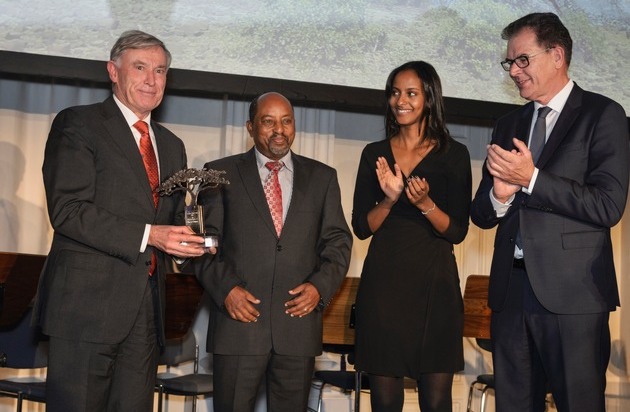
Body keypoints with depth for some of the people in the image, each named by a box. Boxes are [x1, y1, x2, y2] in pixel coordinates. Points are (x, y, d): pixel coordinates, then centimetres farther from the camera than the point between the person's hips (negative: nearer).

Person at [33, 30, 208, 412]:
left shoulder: (171, 145, 20)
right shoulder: (77, 124, -2)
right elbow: (67, 211, -12)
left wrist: (187, 240, 1)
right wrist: (146, 236, -19)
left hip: (146, 308, 6)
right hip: (87, 304, -6)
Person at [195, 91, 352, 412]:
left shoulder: (322, 177, 13)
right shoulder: (221, 173, 7)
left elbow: (338, 241, 11)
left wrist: (320, 286, -6)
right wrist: (225, 288, -11)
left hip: (298, 318, 2)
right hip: (238, 318, -2)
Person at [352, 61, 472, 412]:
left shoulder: (453, 154, 2)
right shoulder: (374, 154, 9)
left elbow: (458, 231, -1)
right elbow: (362, 227, 6)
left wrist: (425, 204, -19)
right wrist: (389, 199, -12)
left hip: (434, 284, -2)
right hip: (383, 282, 2)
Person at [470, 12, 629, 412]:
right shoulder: (508, 125, 16)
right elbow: (481, 215, 15)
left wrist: (531, 179, -17)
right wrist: (499, 194, -8)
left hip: (573, 292, -5)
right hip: (511, 289, 6)